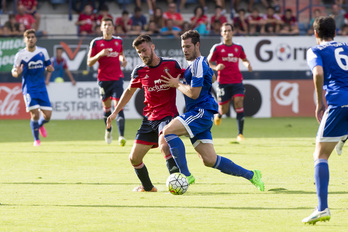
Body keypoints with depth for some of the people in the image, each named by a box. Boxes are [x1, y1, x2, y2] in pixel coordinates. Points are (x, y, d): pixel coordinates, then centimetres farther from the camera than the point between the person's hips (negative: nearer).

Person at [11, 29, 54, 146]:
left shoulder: (43, 51, 4)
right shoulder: (20, 55, -5)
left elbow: (48, 65, 17)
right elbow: (14, 71, 0)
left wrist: (49, 68, -7)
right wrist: (17, 73, -24)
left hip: (41, 88, 3)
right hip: (28, 88, -3)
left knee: (47, 115, -2)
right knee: (35, 114, -16)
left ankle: (40, 124, 36)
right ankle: (36, 139, 5)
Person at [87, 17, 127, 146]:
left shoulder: (118, 41, 7)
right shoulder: (96, 42, -1)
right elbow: (89, 62, -1)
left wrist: (123, 59, 4)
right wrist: (100, 54, -18)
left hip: (117, 78, 0)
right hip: (103, 79, 0)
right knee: (106, 107, 10)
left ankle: (121, 136, -21)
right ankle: (108, 129, 38)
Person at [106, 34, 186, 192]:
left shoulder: (171, 65, -8)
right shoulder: (140, 71, 2)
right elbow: (130, 91, 20)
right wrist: (115, 112, 20)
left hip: (168, 115, -5)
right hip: (149, 118, 5)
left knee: (164, 146, -35)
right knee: (134, 158, 7)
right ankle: (147, 187, 31)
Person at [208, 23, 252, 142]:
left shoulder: (238, 48, 10)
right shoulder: (217, 48, 1)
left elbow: (244, 59, 26)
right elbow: (209, 62, 6)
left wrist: (247, 65, 4)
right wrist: (216, 67, -14)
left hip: (237, 81, 2)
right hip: (223, 82, -2)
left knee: (239, 104, -15)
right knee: (224, 110, 0)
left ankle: (240, 134, -12)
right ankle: (218, 114, 41)